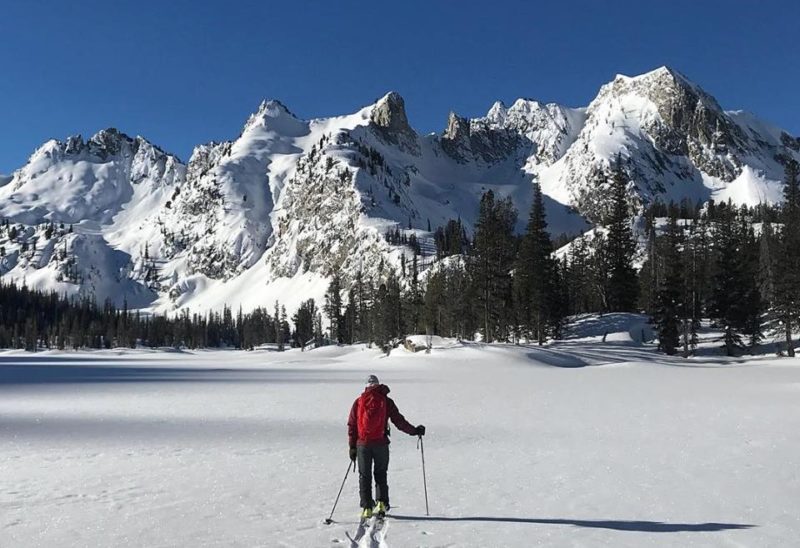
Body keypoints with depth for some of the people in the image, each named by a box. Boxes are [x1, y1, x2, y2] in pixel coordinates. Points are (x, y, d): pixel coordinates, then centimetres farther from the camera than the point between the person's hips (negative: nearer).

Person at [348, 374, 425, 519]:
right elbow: (398, 421, 1)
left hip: (362, 444, 0)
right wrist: (414, 431, 12)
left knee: (364, 476, 8)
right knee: (380, 474, 15)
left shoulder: (358, 401, 6)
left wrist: (352, 447, 8)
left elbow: (351, 425, 4)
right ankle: (382, 503, 5)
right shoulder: (386, 401, 2)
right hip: (380, 443, 0)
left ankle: (366, 508, 4)